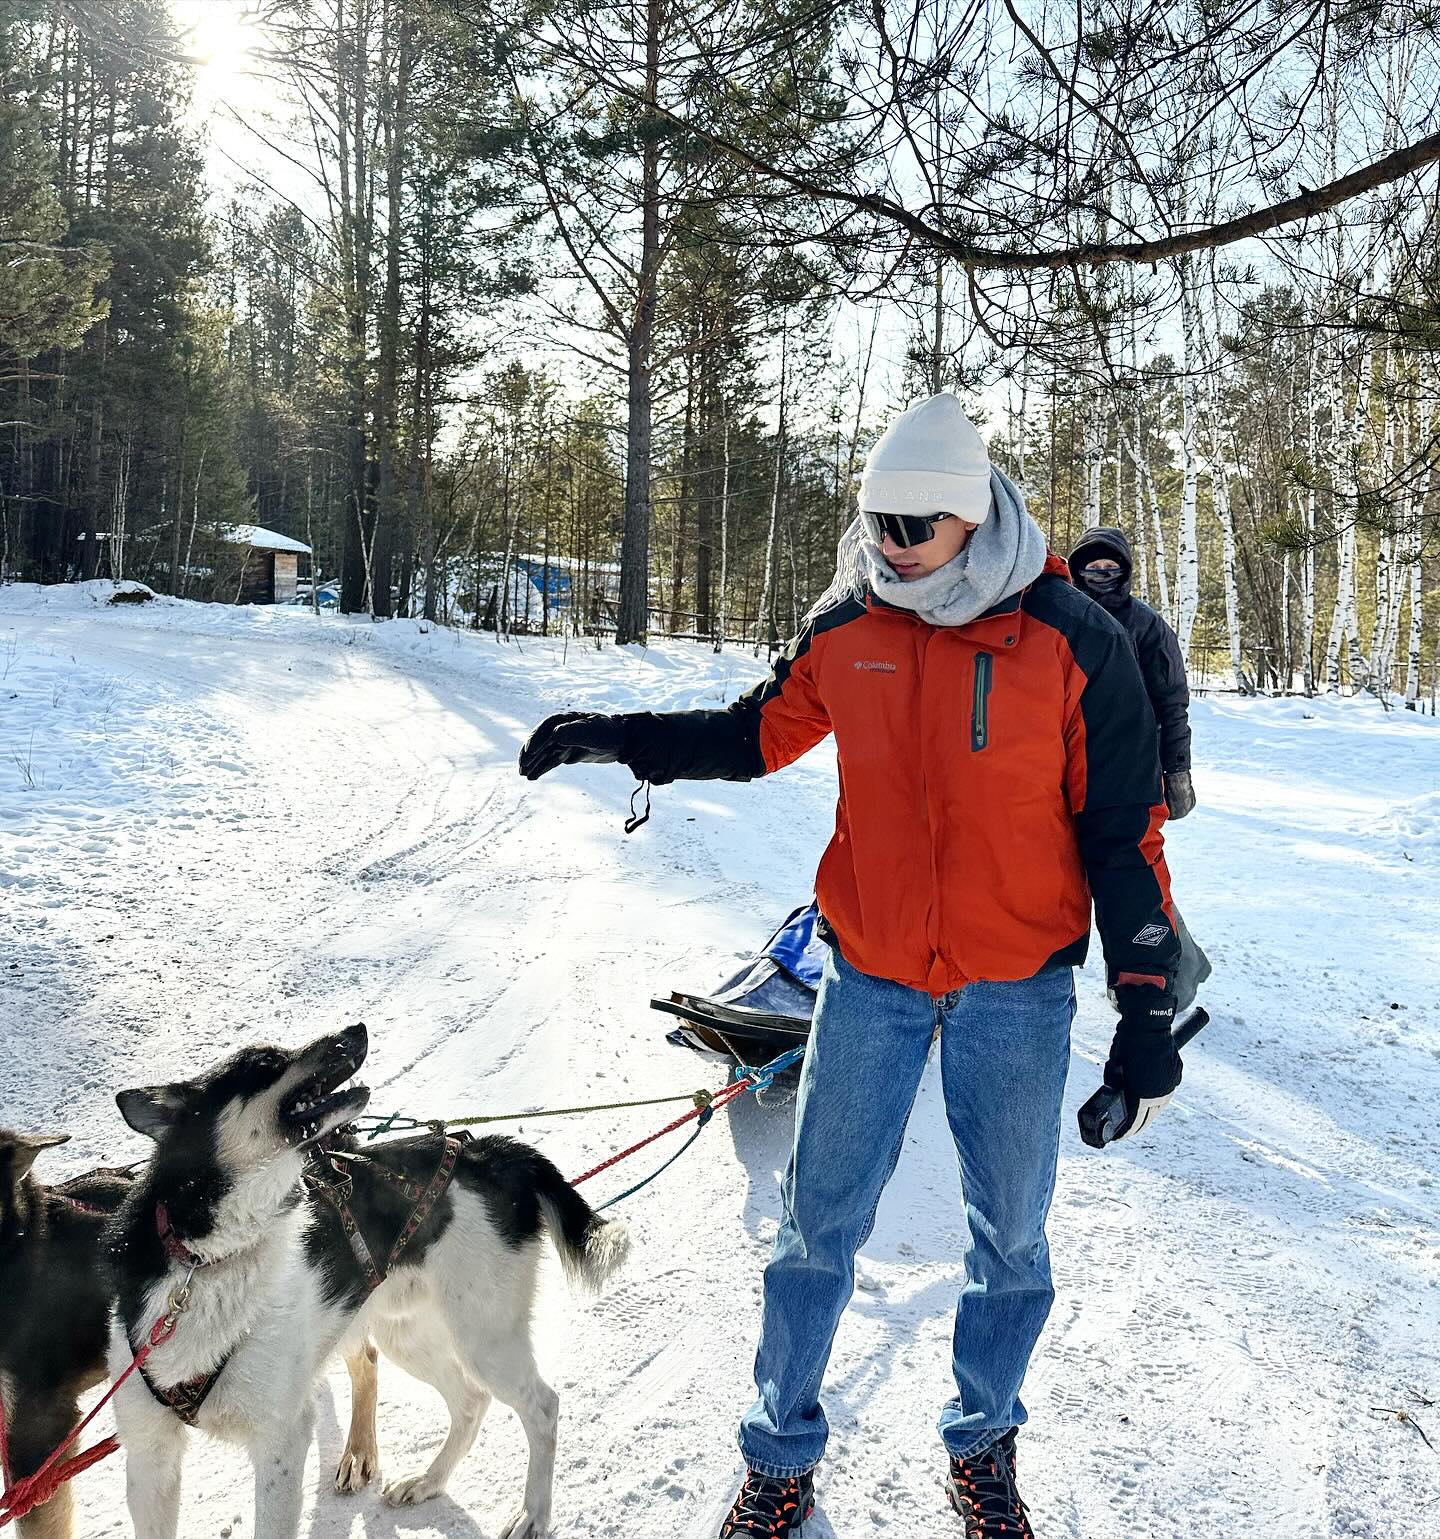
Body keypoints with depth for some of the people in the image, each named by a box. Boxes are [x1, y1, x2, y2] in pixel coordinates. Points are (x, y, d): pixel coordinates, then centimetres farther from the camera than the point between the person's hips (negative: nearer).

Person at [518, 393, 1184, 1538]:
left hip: (1017, 990, -1)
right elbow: (761, 733, 14)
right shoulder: (847, 628, -3)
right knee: (818, 1223, 7)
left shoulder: (1072, 640, -11)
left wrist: (1147, 1013, -8)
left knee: (1010, 1236, 13)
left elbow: (1125, 834, -7)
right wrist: (622, 739, 3)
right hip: (871, 976, 2)